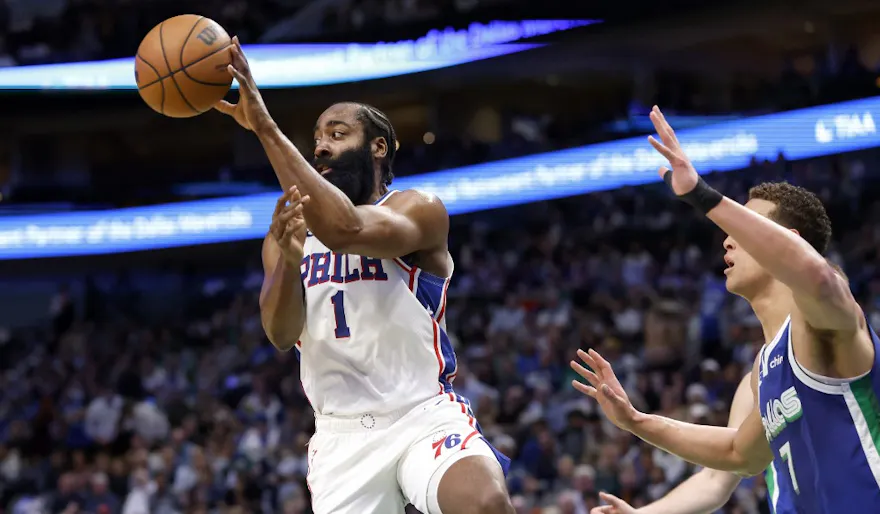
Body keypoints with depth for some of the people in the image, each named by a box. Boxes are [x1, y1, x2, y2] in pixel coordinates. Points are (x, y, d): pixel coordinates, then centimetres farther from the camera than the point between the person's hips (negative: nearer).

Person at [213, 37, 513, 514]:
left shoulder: (419, 210, -2)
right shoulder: (286, 236, 12)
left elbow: (348, 230, -25)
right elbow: (281, 334, -6)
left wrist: (266, 129, -25)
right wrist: (288, 260, -28)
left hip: (424, 416, -4)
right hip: (341, 434, 4)